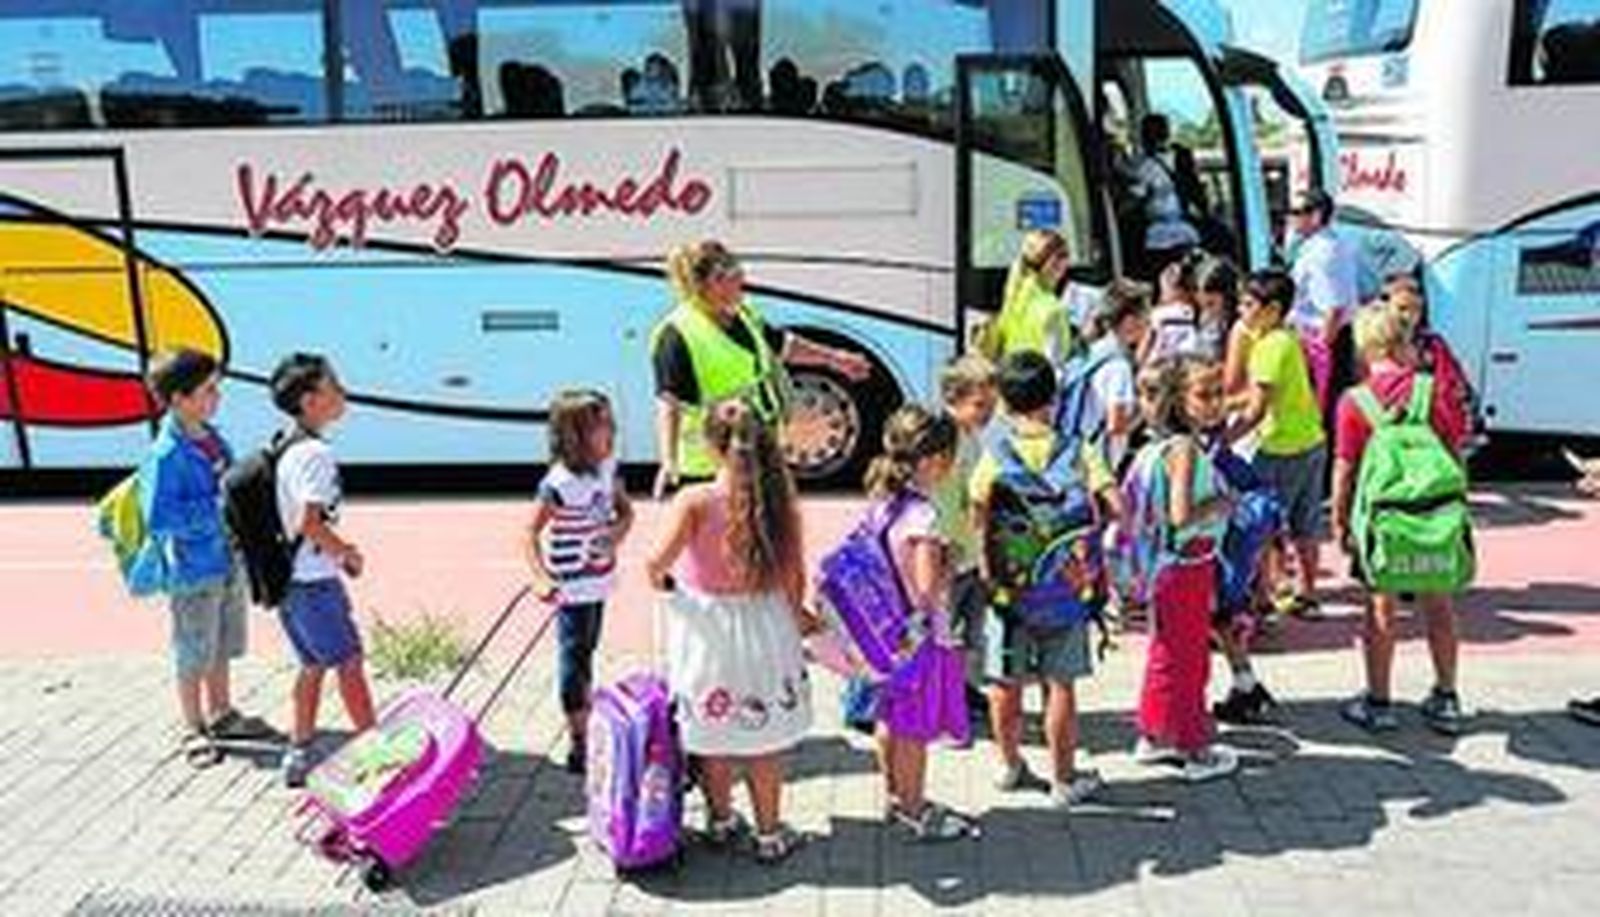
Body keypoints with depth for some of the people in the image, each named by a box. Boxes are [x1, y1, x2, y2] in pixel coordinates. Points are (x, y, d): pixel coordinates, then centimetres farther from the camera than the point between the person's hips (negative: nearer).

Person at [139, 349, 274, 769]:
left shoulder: (212, 439, 3)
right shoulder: (165, 455, -21)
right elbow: (158, 518, -24)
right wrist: (215, 508, -23)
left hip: (229, 560, 8)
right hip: (193, 570, -7)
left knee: (223, 647, 21)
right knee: (194, 655, 8)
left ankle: (222, 715, 38)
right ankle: (194, 731, 24)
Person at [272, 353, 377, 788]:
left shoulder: (284, 448, 9)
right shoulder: (317, 453, -20)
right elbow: (310, 523, -28)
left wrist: (338, 550, 13)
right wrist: (348, 553, -13)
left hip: (285, 578, 9)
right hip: (313, 581, -9)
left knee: (313, 665, 19)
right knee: (349, 663, 4)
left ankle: (298, 754, 25)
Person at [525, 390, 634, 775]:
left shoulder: (607, 468, -1)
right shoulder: (559, 484, -24)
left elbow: (625, 509, 12)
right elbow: (532, 534, -21)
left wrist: (618, 530, -9)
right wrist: (542, 579, -31)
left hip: (599, 580, 8)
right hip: (573, 587, -8)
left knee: (587, 653, 22)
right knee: (574, 658, 1)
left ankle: (590, 727, 37)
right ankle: (578, 746, 10)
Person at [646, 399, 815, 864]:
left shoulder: (694, 500, -19)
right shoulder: (778, 499, -11)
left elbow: (659, 562, -22)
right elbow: (794, 574, -5)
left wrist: (658, 577, 1)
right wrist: (798, 615, 13)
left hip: (707, 630, -1)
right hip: (765, 629, 2)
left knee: (711, 735, 19)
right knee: (763, 739, 16)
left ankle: (720, 819, 37)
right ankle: (769, 834, 27)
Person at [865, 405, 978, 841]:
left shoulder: (882, 501, 1)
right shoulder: (922, 516, -26)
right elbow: (929, 587, -26)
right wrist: (949, 563, -9)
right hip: (920, 634, -9)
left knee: (891, 720, 21)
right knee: (914, 730, 6)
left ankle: (898, 797, 37)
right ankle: (915, 813, 20)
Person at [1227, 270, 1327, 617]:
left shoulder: (1270, 346, -18)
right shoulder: (1289, 340, 9)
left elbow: (1257, 409, -20)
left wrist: (1222, 441, -18)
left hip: (1282, 450, -9)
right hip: (1312, 442, 9)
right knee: (1305, 528, 17)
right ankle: (1307, 593, 28)